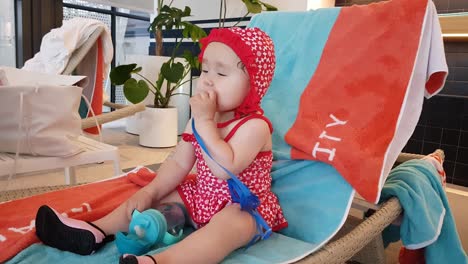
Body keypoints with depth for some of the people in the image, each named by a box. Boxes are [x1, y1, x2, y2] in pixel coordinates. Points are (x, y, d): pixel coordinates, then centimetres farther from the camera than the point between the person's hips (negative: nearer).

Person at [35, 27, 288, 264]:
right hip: (201, 196, 8)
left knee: (229, 224, -40)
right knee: (148, 202, 1)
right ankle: (95, 232, -3)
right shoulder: (203, 119, 3)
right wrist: (150, 191, -10)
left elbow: (225, 169, -35)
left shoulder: (255, 126, -20)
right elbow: (178, 164, 3)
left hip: (243, 207, -8)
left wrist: (204, 121, -33)